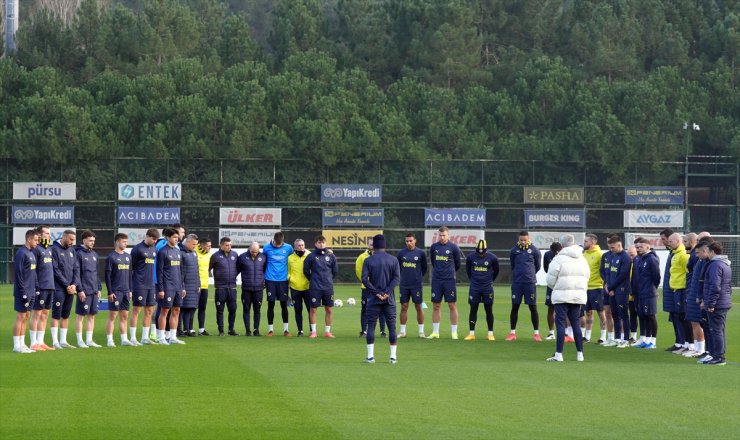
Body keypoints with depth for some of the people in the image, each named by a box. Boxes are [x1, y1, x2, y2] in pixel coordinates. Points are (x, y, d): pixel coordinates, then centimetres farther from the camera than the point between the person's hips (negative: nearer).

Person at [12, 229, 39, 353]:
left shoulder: (32, 253, 15)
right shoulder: (21, 253, -13)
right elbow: (18, 274, -17)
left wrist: (36, 288, 14)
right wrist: (23, 292, -19)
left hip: (30, 292, 9)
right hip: (23, 292, -9)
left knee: (26, 317, 10)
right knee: (20, 317, -6)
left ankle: (22, 343, 14)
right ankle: (17, 345, -3)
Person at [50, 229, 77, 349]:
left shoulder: (72, 250, 13)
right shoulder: (55, 249, -8)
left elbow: (75, 269, 12)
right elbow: (56, 271, -12)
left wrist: (74, 284, -3)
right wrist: (67, 285, -12)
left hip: (70, 289, 7)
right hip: (59, 289, -7)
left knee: (66, 316, 9)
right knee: (56, 316, -5)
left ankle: (63, 341, 13)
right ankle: (55, 342, -4)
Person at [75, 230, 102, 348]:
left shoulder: (94, 254, 14)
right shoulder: (79, 254, -7)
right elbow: (76, 273, -11)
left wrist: (99, 288, 13)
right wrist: (80, 289, -16)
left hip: (94, 291, 7)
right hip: (84, 291, -7)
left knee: (92, 316, 9)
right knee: (81, 316, -1)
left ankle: (89, 340, 15)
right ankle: (80, 341, 4)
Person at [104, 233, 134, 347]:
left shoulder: (127, 256, 13)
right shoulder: (111, 257, -7)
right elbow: (107, 275, -9)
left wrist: (130, 290, 15)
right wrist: (110, 292, -13)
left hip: (125, 291, 6)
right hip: (115, 291, -6)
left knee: (124, 316, 8)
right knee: (112, 316, -3)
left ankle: (124, 340, 13)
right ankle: (110, 340, -1)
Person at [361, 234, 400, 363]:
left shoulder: (368, 261, 0)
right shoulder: (393, 260, 4)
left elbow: (364, 279, -9)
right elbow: (397, 278, -6)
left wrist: (376, 293, -9)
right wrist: (387, 292, -10)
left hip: (374, 300, -1)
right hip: (389, 300, 1)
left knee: (371, 327, 4)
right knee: (392, 327, 6)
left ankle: (370, 356, -1)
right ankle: (393, 356, 3)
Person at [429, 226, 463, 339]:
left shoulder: (453, 247, -3)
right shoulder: (434, 247, 6)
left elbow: (458, 263, 8)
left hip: (449, 280, -3)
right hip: (436, 280, 3)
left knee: (452, 305, -2)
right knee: (436, 306, 5)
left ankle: (454, 332, 3)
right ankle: (435, 332, 11)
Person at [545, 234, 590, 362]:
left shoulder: (559, 258, -9)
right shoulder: (582, 259, 11)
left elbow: (551, 279, -6)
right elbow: (587, 276, 16)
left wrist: (555, 288, 14)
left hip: (562, 295, -6)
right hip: (578, 296, 6)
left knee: (560, 323, -4)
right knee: (575, 323, 13)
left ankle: (558, 354, -8)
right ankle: (580, 354, 13)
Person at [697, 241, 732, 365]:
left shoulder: (715, 265, -16)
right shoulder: (726, 265, 16)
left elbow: (715, 287, -22)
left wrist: (711, 304, -19)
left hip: (717, 304, -10)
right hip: (725, 303, 10)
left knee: (716, 330, -6)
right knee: (720, 330, 14)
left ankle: (718, 357, -5)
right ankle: (715, 354, 20)